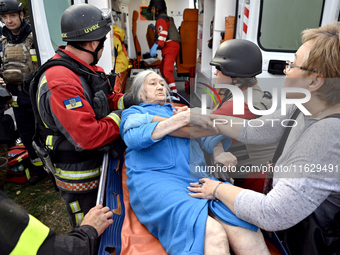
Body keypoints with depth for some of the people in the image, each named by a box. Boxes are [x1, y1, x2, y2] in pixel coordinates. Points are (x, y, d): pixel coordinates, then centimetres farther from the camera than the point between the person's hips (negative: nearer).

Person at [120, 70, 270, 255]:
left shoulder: (178, 110, 35)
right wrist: (182, 118, -9)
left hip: (195, 175, 4)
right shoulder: (132, 112, 23)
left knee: (244, 226, -27)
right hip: (155, 177, -3)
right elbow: (134, 138, -2)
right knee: (211, 234, -33)